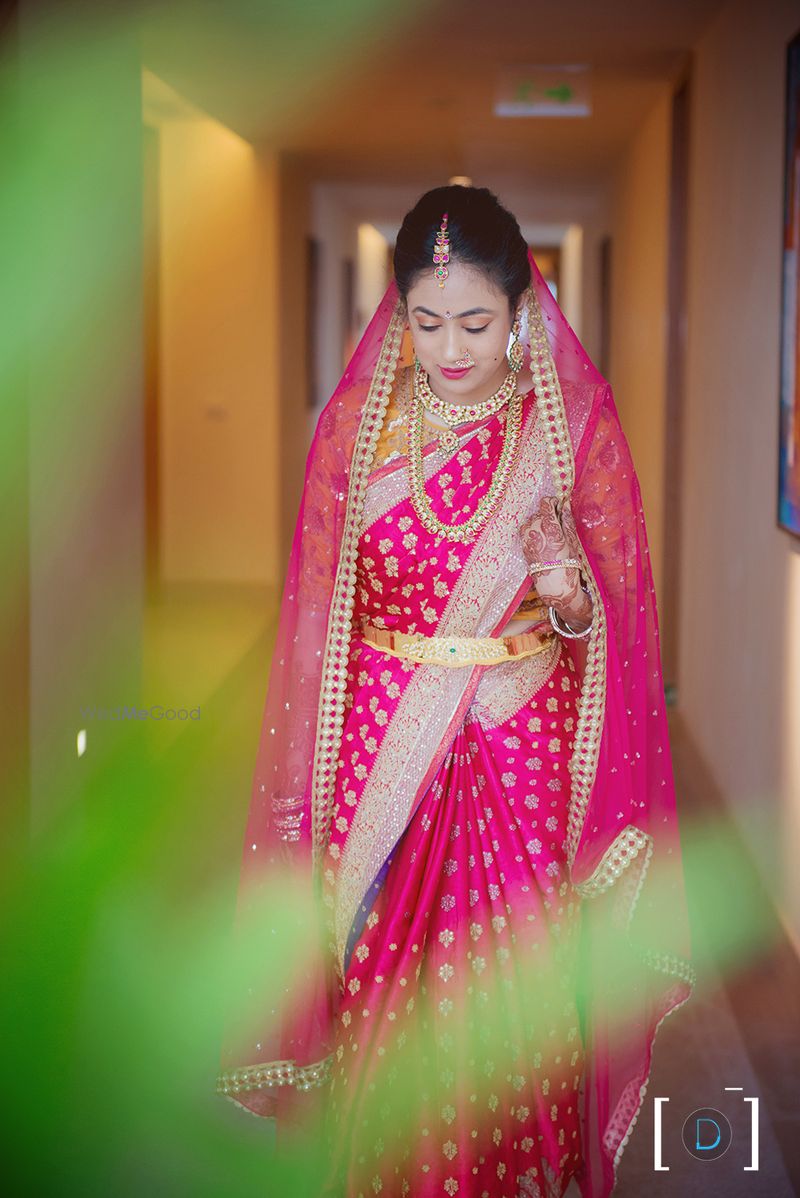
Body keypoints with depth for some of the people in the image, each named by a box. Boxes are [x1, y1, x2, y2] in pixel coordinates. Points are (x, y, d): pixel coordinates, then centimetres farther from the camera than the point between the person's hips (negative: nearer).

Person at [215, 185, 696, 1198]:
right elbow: (316, 606, 6)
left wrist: (567, 585, -22)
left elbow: (619, 616, 1)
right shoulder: (359, 419, 2)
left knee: (516, 996, 1)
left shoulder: (574, 420, -1)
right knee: (387, 991, 2)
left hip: (525, 747, -1)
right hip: (381, 751, 1)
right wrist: (308, 787, 4)